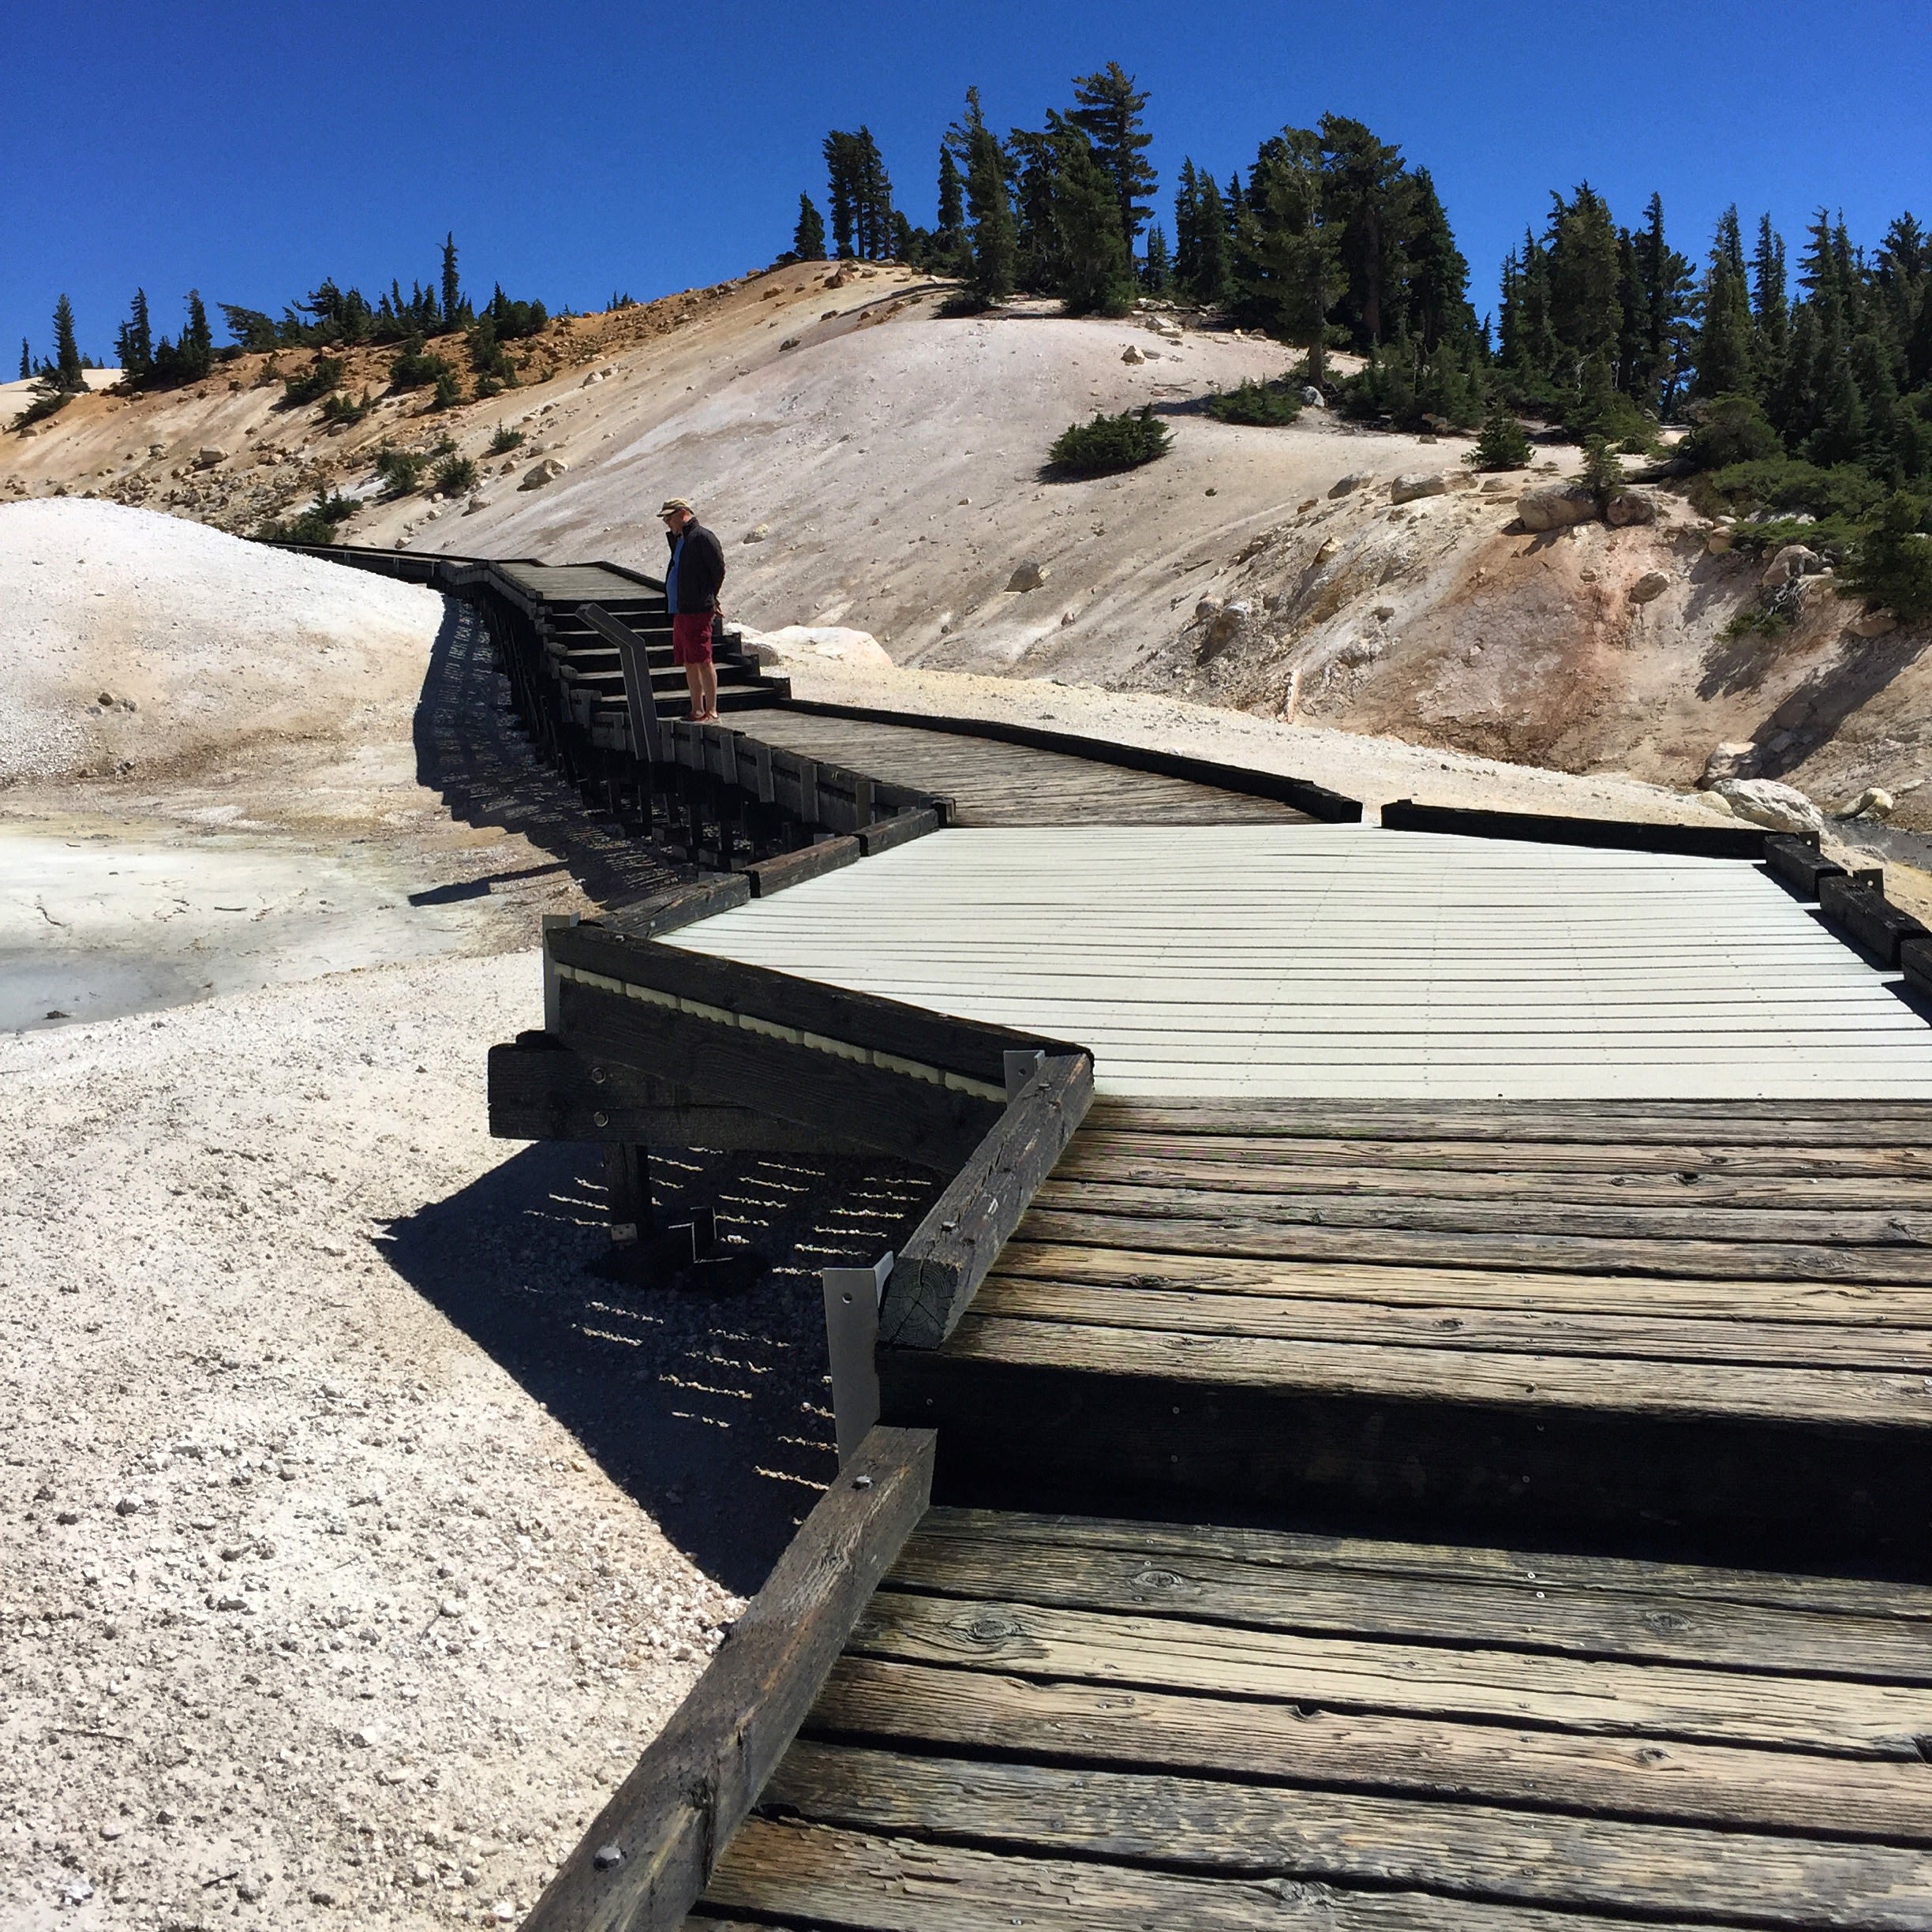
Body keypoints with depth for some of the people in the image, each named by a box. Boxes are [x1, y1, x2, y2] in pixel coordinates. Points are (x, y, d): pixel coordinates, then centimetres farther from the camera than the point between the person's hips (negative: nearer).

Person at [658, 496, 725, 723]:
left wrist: (709, 598, -6)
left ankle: (711, 712, -4)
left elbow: (719, 569, -11)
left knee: (703, 662, -8)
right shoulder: (678, 540, 19)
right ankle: (697, 711, 17)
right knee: (689, 663, 11)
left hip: (697, 611, -10)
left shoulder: (702, 537, -9)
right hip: (680, 611, 10)